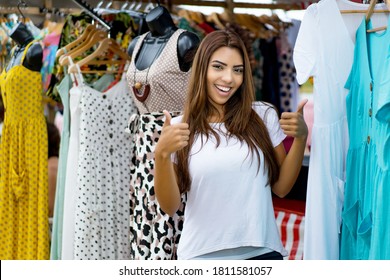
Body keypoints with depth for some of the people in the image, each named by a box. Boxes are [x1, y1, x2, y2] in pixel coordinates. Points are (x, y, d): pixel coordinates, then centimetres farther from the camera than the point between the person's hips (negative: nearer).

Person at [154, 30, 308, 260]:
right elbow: (170, 207, -3)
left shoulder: (264, 116, 3)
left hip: (262, 251, 1)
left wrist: (300, 138, -7)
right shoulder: (178, 128, 0)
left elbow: (281, 187, 6)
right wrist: (162, 154, -18)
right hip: (202, 255, -1)